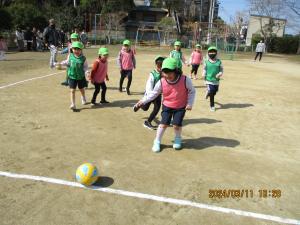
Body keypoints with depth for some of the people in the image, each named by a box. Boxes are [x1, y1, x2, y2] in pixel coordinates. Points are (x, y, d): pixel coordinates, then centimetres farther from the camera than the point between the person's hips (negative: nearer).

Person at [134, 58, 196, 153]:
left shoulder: (185, 80, -21)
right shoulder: (161, 82, -17)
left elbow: (192, 91, -7)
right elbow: (154, 93, -6)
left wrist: (189, 103, -14)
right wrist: (143, 101, -13)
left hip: (180, 107, -1)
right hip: (167, 106, 1)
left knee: (177, 125, -7)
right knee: (164, 124, -4)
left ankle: (178, 139, 27)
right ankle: (157, 142, 17)